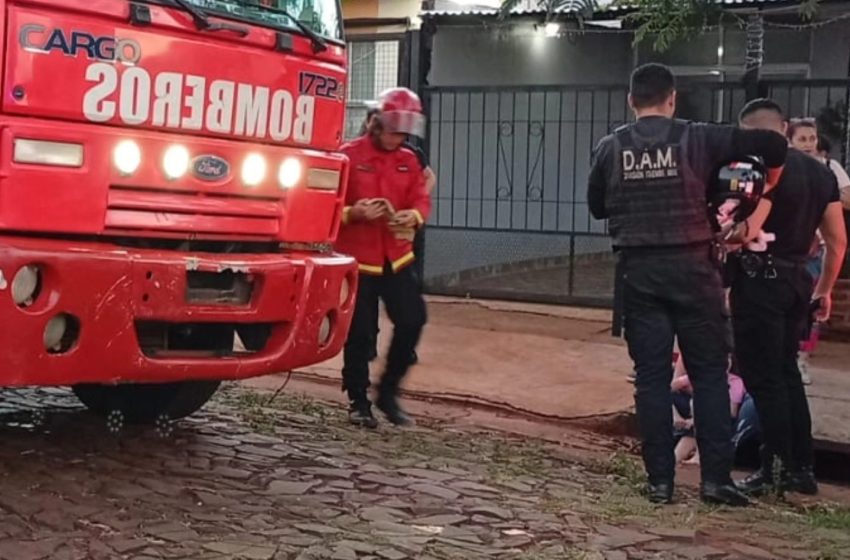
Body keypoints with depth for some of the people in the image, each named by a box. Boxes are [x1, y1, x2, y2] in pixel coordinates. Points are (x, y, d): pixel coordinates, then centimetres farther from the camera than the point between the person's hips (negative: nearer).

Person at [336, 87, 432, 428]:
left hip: (396, 258, 5)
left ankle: (388, 392, 13)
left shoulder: (409, 161, 10)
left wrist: (414, 216, -17)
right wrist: (354, 213, -25)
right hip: (358, 259, -4)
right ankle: (358, 402, 15)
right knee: (360, 333, 0)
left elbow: (421, 200, 6)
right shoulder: (349, 155, -6)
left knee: (412, 320, -4)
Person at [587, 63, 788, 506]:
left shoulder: (610, 148, 3)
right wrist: (767, 189, 13)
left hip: (639, 271, 2)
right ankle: (715, 478, 4)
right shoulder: (697, 139, -2)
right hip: (691, 267, -2)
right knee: (709, 373, 6)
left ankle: (660, 480, 7)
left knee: (651, 377, 6)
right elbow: (774, 145, -4)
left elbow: (597, 208, 13)